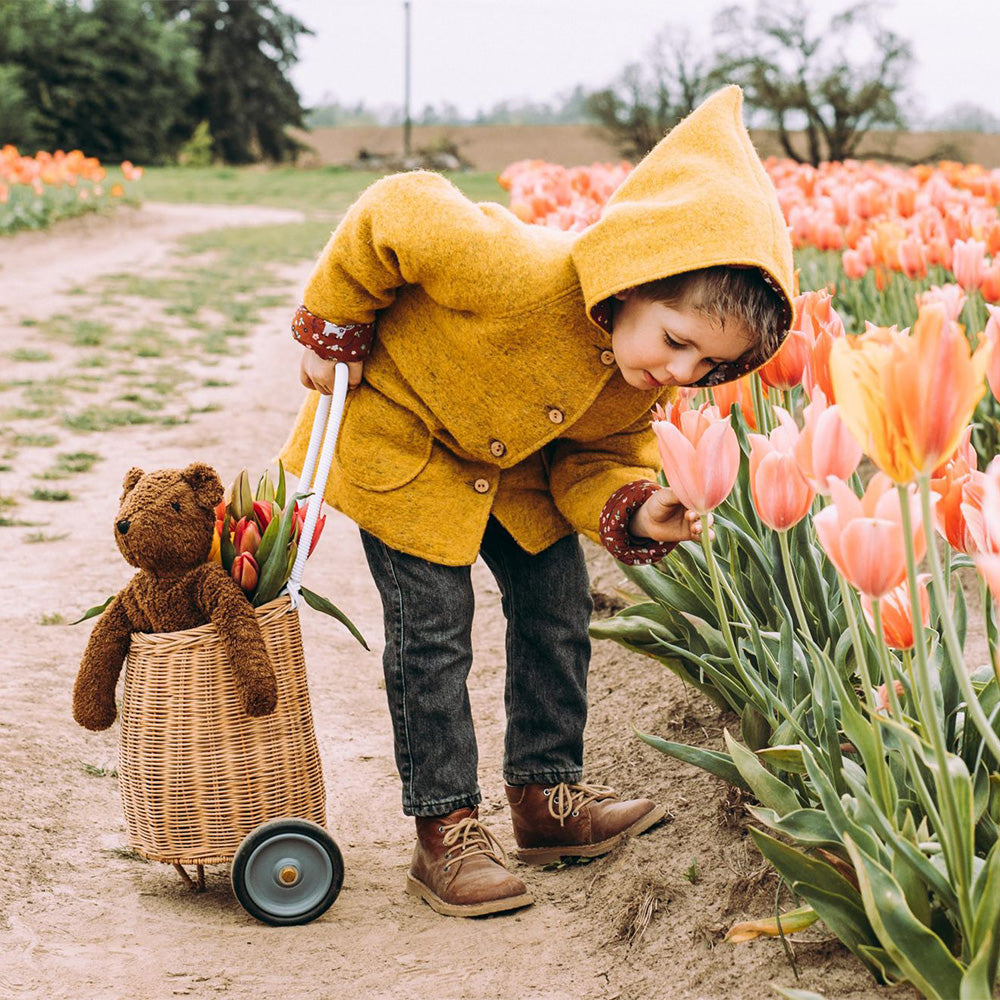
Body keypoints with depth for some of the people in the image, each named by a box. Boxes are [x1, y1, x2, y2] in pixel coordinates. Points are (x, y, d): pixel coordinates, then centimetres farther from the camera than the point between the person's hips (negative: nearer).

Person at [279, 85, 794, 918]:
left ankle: (547, 792, 22)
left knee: (557, 606, 6)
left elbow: (600, 452, -6)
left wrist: (631, 511, -30)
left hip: (514, 462, 6)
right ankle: (445, 829, 4)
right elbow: (394, 216, -30)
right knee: (434, 626, -8)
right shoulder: (522, 275, -43)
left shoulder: (649, 372, -20)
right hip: (398, 432, -6)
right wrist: (332, 334, -18)